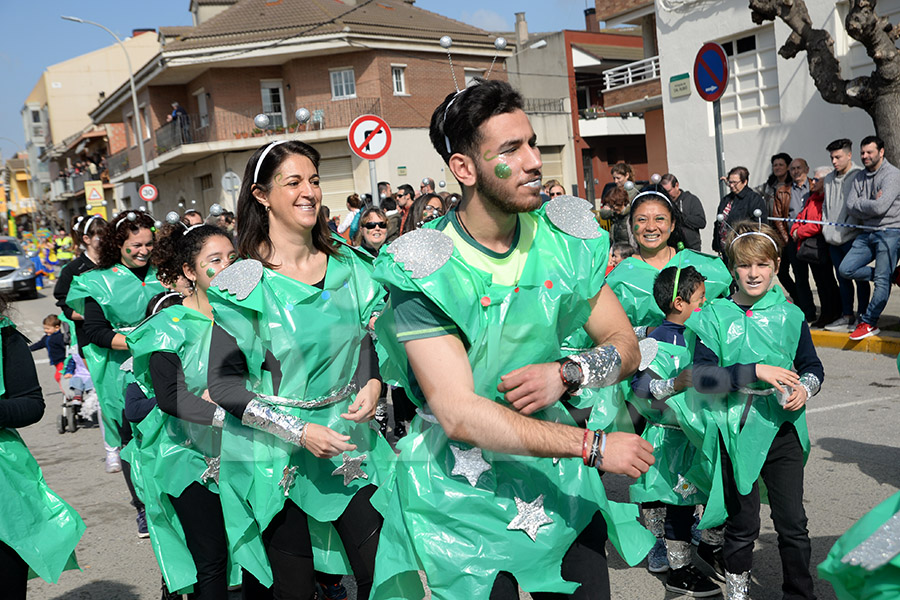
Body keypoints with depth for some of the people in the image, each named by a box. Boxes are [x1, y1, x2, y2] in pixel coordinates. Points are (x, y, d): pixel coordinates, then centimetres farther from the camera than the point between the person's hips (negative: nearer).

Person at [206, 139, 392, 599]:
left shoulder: (349, 266, 3)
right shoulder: (245, 282, -10)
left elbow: (371, 340, 16)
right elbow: (222, 383, -11)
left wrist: (373, 382, -5)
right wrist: (300, 430, -18)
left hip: (349, 443, 4)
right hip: (275, 455, -3)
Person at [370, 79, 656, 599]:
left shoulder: (565, 239, -3)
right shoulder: (423, 269, -19)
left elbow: (625, 345, 3)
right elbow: (460, 415, -25)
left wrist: (567, 374, -19)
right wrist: (593, 445, -26)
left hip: (556, 474, 5)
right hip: (463, 488, -4)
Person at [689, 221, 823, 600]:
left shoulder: (789, 315, 5)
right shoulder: (715, 316, -4)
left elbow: (813, 367, 14)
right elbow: (702, 376, -14)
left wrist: (804, 389, -7)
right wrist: (757, 372, -22)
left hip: (783, 429, 2)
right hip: (736, 431, -2)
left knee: (793, 522, 5)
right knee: (742, 523, 10)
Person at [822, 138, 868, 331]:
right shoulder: (829, 179, 13)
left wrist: (842, 233, -13)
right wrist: (827, 230, 7)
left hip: (853, 238, -6)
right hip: (833, 241, 6)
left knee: (859, 277, 1)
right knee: (843, 279, 11)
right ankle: (847, 317, 18)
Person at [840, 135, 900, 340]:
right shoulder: (859, 177, 12)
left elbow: (880, 207, -21)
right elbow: (850, 207, 3)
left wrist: (860, 204, -5)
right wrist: (870, 204, -11)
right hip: (866, 232, 7)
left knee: (882, 280, -6)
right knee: (846, 269, -2)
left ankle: (868, 323, 1)